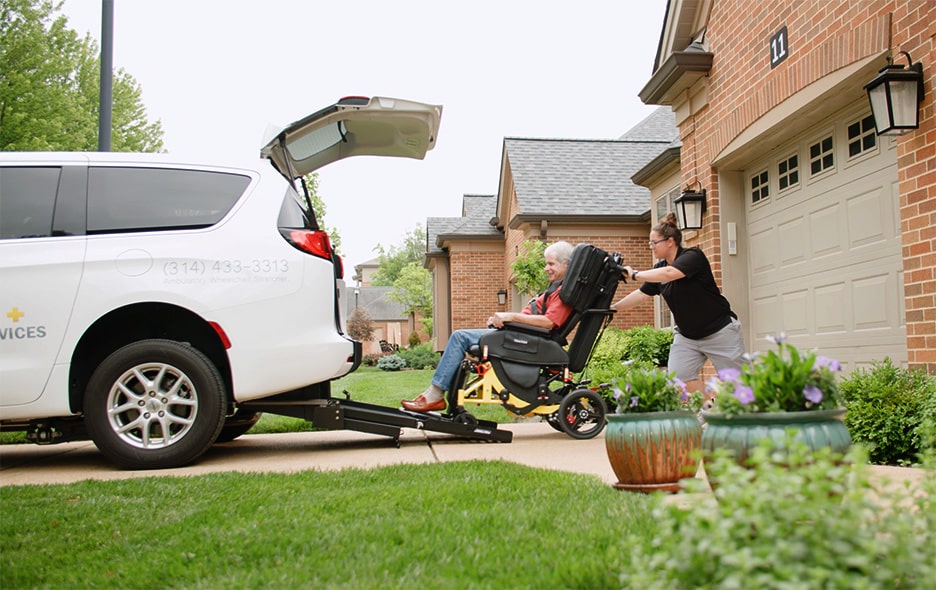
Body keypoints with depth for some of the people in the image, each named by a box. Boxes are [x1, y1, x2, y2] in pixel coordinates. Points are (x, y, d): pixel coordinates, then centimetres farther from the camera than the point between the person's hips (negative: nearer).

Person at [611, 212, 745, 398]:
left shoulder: (693, 256, -18)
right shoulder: (659, 268, 3)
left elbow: (668, 274, -36)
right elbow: (642, 294, 9)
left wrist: (634, 275, -29)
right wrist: (613, 308, 3)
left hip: (719, 331, -7)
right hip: (687, 336, 7)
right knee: (678, 376, -7)